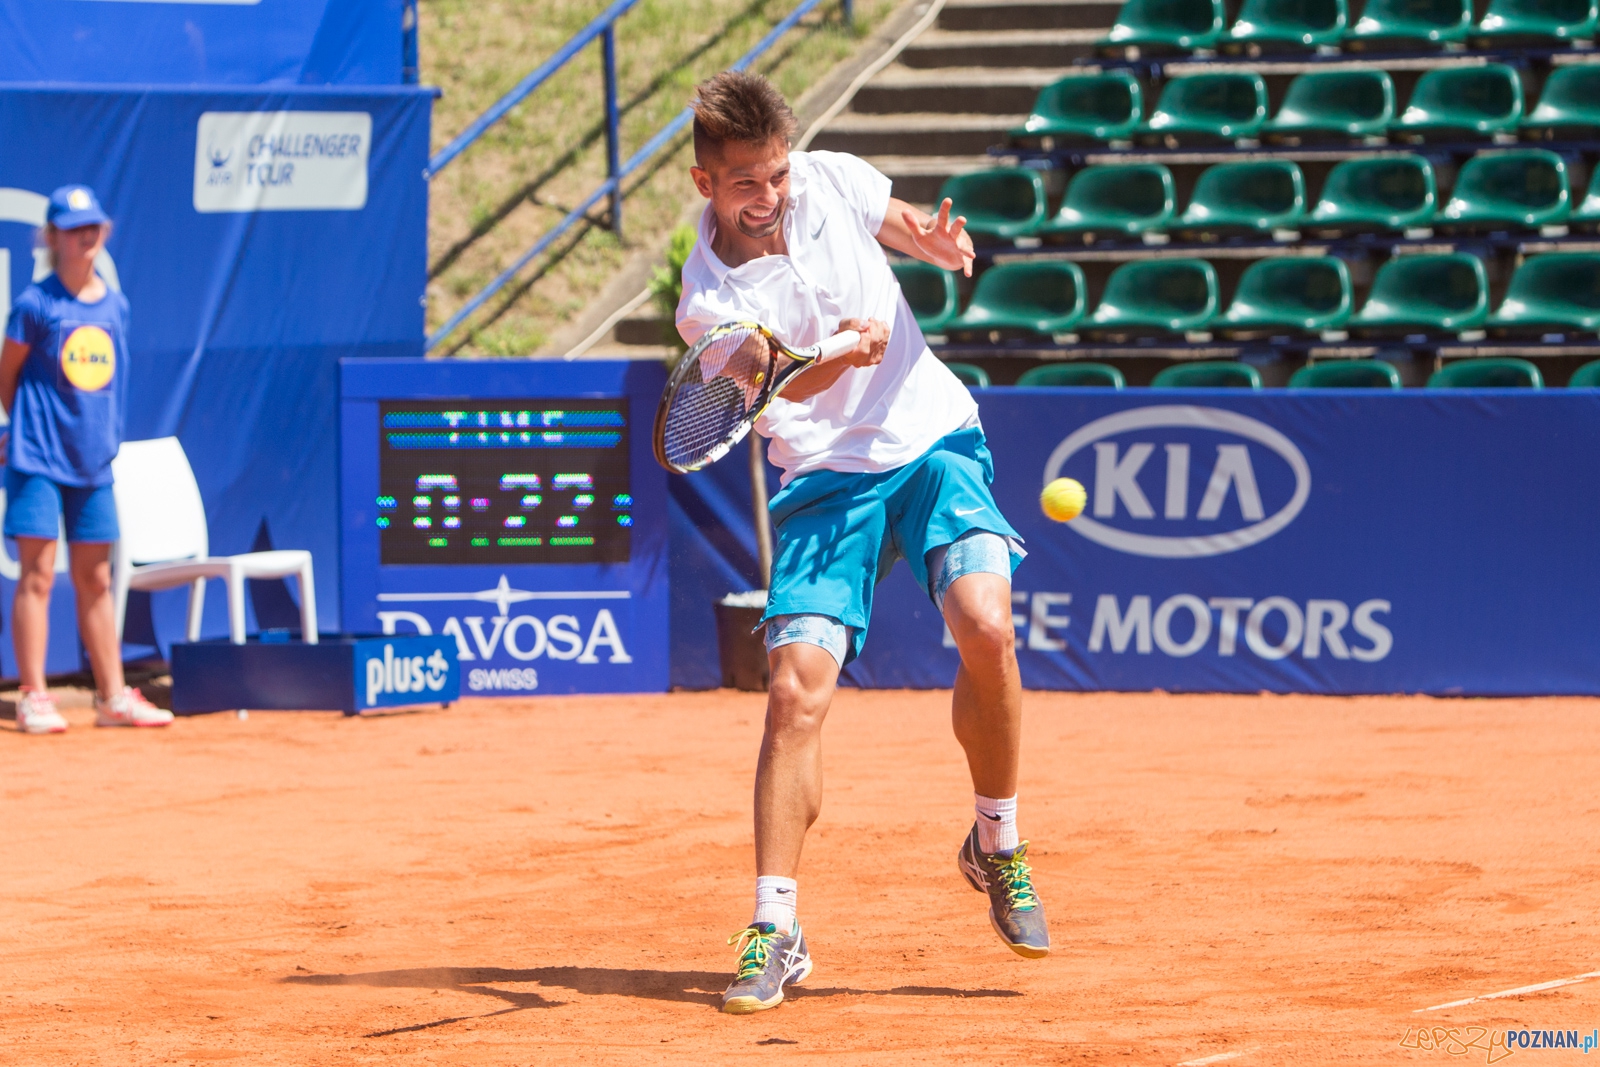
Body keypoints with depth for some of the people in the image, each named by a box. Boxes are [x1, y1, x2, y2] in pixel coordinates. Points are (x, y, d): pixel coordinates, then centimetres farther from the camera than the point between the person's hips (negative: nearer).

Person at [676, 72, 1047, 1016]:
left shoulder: (831, 179, -1)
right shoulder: (710, 302, -10)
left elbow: (908, 226, 17)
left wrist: (943, 243, -7)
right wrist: (844, 352, -45)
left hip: (932, 435, 2)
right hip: (827, 477, -1)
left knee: (986, 626, -23)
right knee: (797, 689, -16)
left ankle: (997, 845, 0)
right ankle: (776, 930, -7)